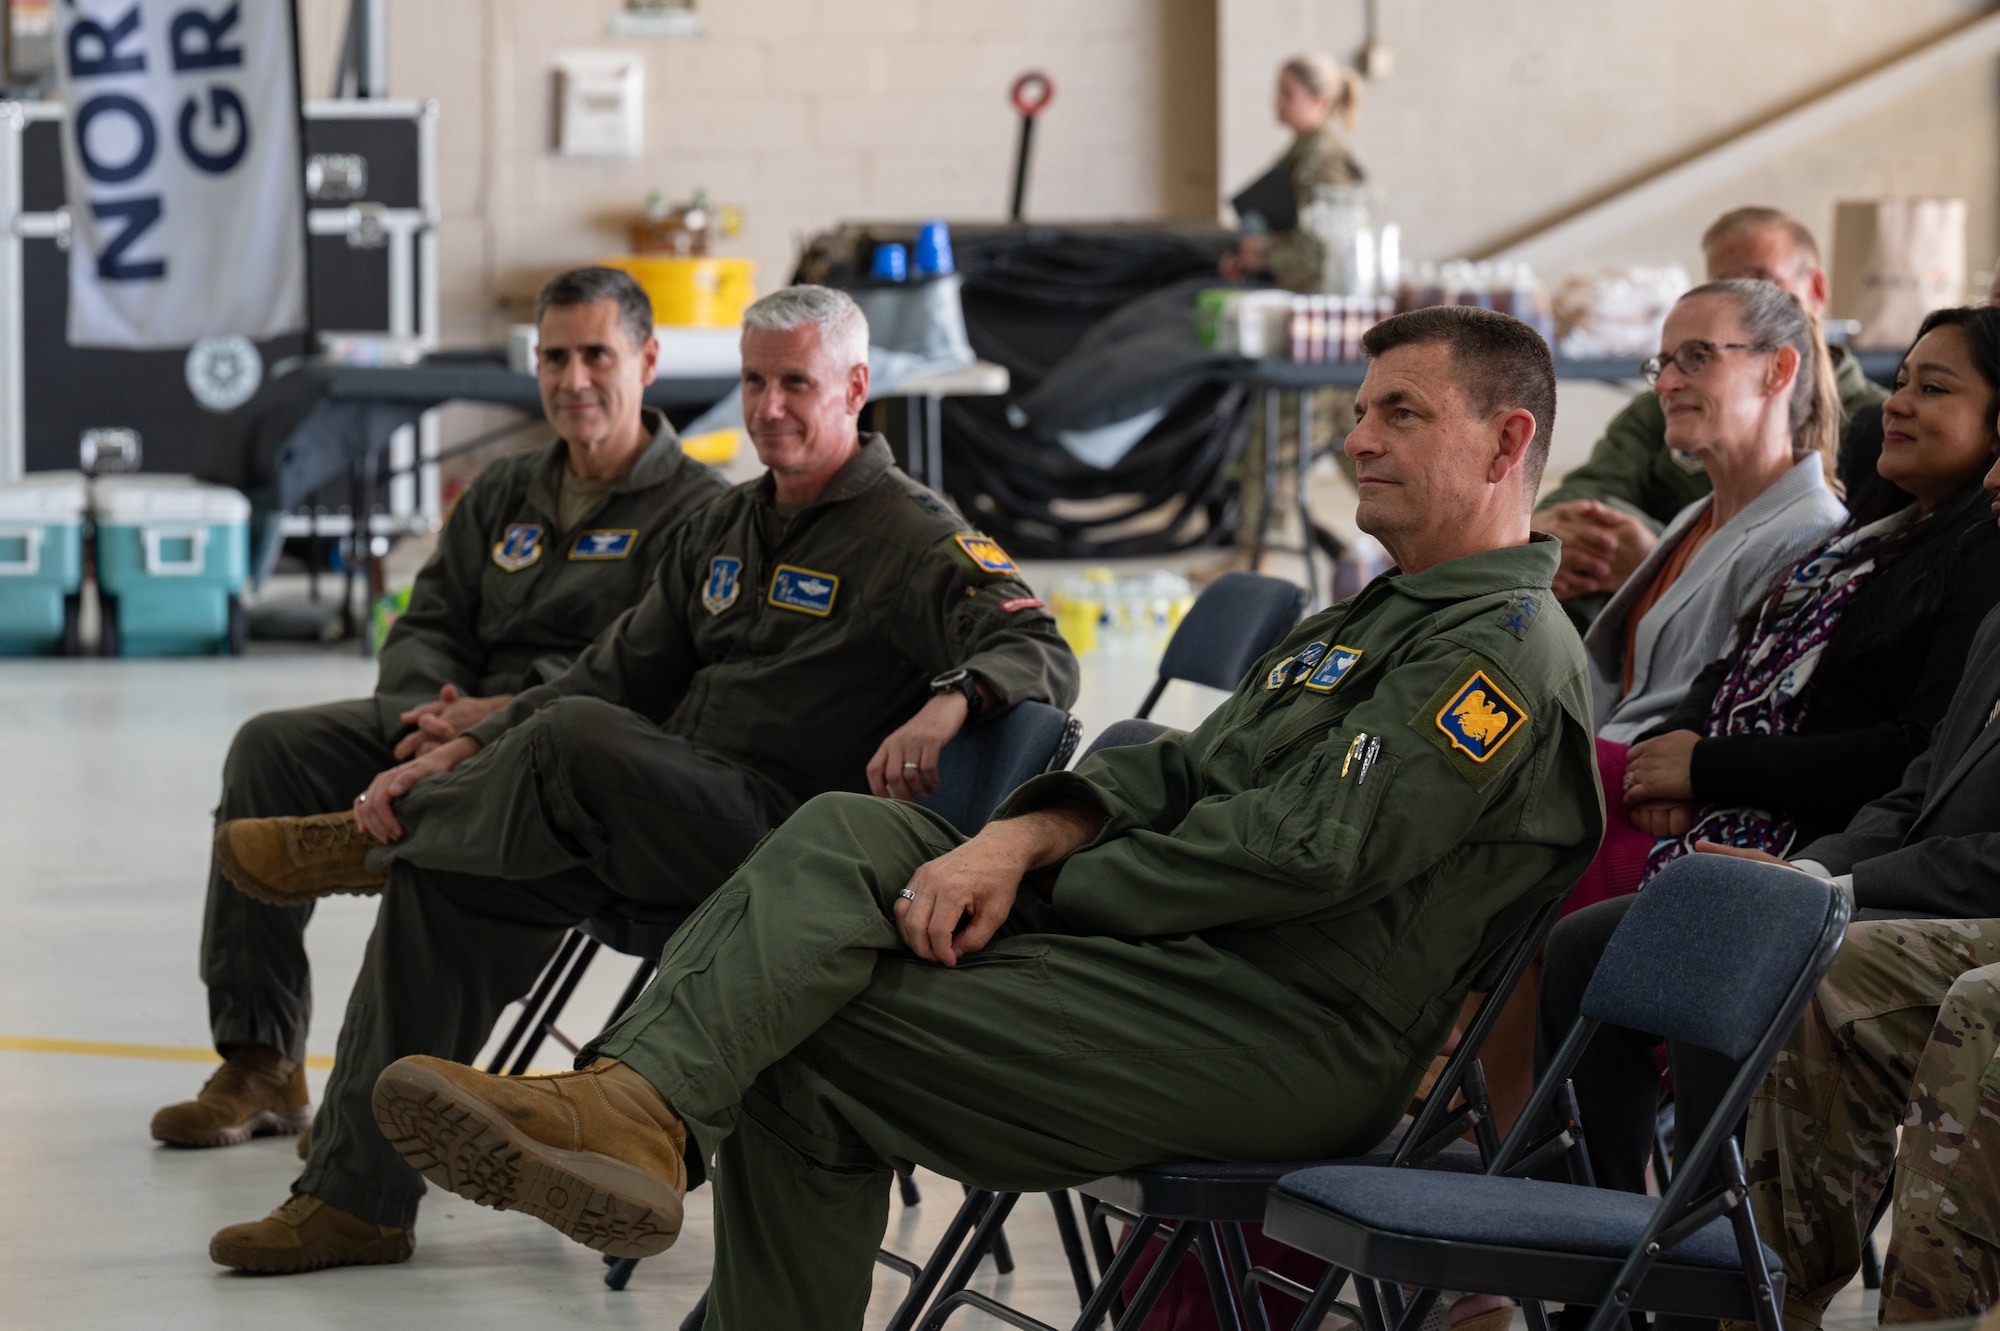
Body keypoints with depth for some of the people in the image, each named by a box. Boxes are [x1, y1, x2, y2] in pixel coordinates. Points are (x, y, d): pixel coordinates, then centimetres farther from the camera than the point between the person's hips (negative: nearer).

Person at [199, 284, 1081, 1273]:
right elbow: (619, 671, 22)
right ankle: (356, 1198, -5)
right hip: (678, 815, 8)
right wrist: (464, 755, 9)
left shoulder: (914, 538, -4)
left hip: (780, 837, -7)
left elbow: (1041, 653, -17)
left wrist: (950, 696, -40)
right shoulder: (725, 527, 20)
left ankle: (375, 843, -4)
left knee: (573, 740, -32)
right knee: (442, 885, -11)